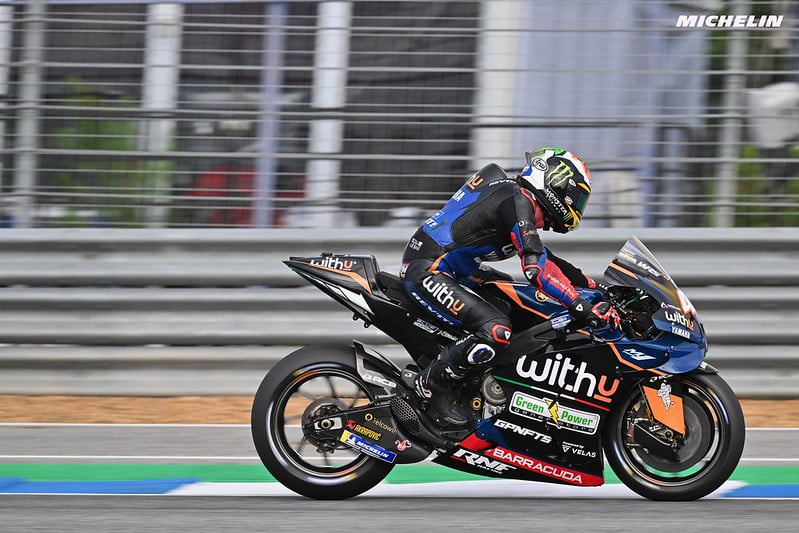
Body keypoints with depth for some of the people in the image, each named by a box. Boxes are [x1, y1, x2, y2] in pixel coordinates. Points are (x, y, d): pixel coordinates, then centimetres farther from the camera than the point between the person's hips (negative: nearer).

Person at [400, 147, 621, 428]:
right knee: (496, 331, -27)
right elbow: (536, 267, -26)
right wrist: (583, 308, -27)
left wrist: (595, 287, 19)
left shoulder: (517, 198, 17)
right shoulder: (517, 200, -16)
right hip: (427, 273, -11)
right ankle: (433, 385, -9)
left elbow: (543, 256, 26)